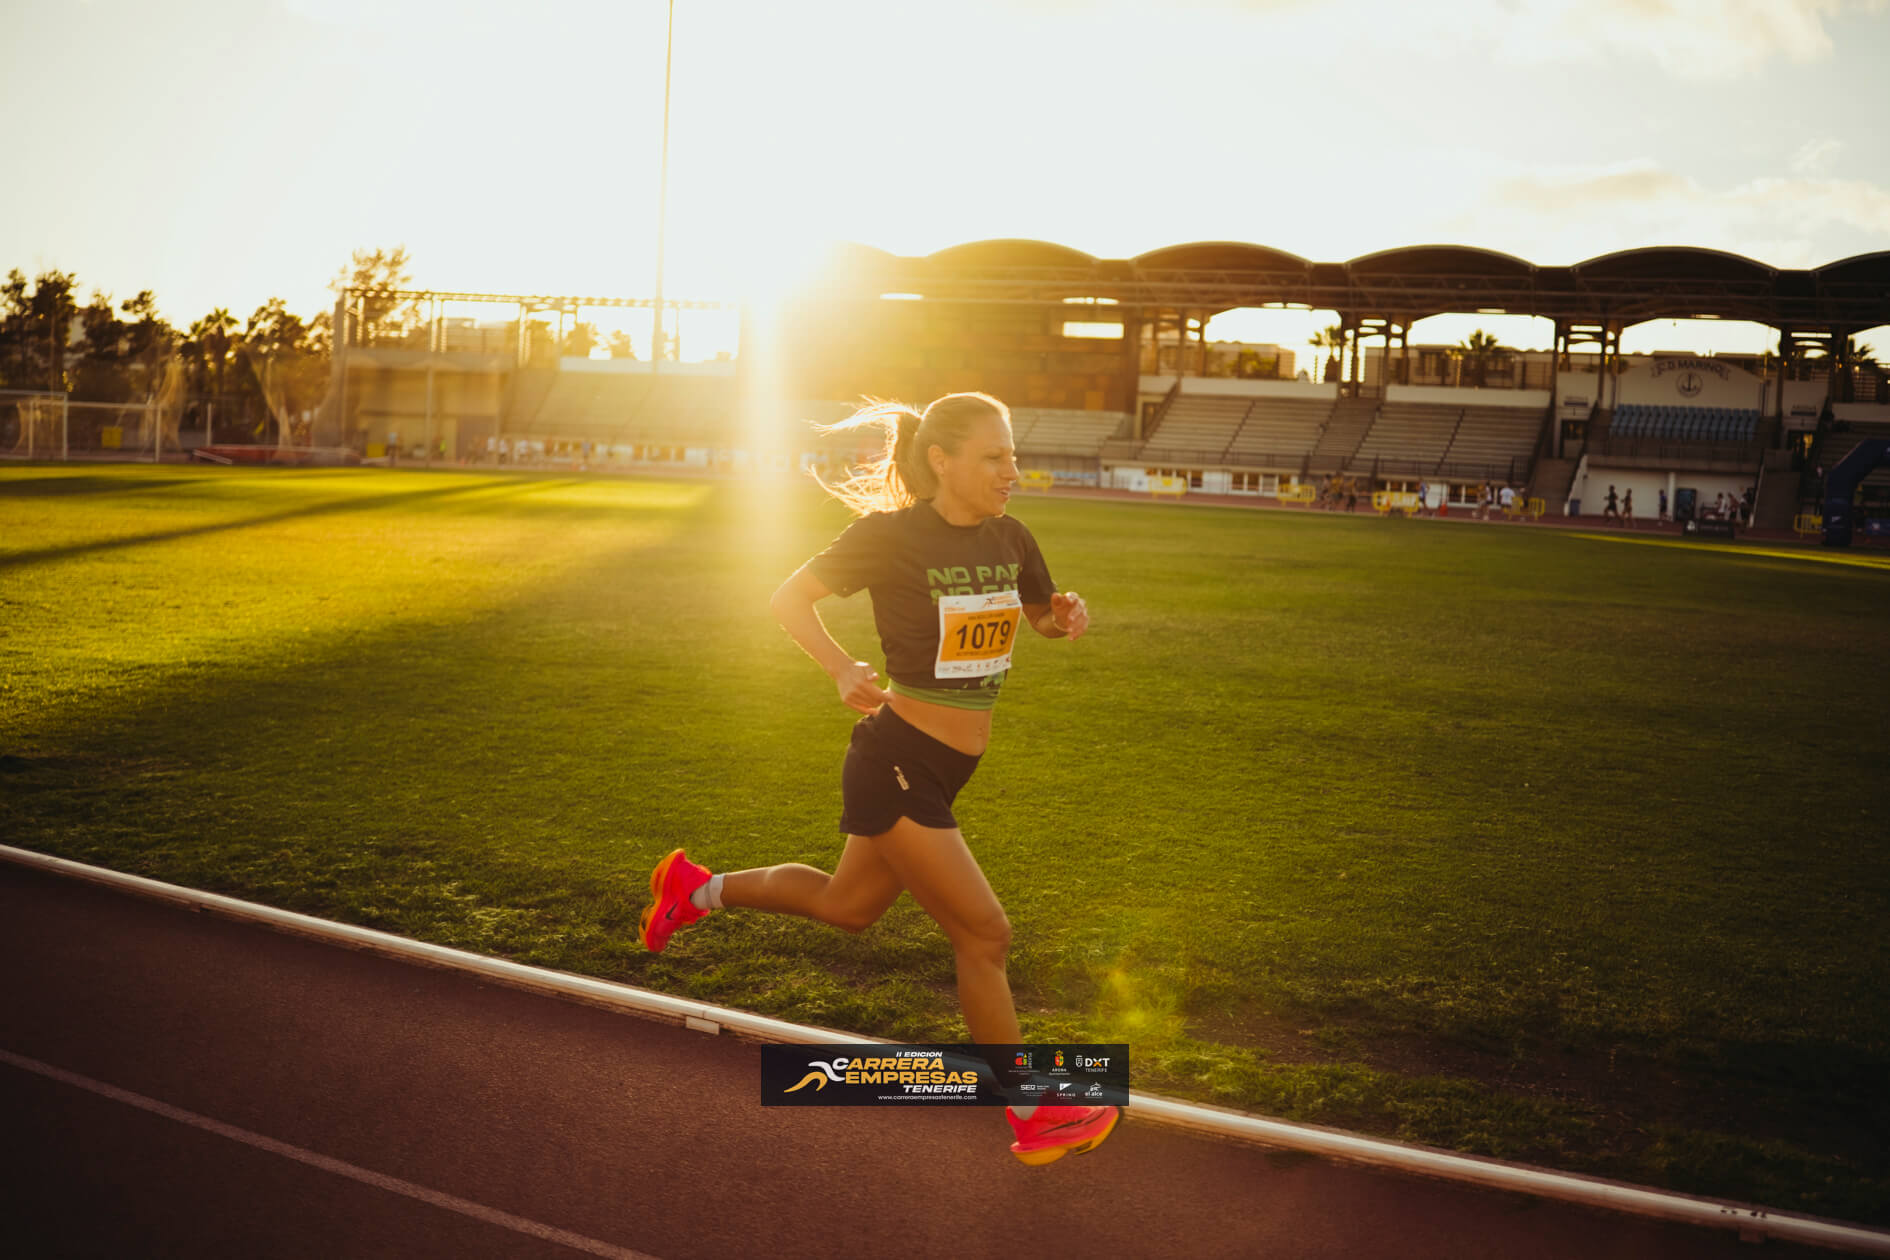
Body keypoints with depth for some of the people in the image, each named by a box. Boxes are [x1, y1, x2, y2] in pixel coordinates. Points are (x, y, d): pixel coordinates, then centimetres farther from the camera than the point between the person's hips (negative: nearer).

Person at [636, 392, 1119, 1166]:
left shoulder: (1009, 540, 3)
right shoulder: (892, 535, -15)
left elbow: (1044, 619, 18)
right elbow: (790, 599, -8)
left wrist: (1066, 616, -6)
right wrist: (843, 669, -24)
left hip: (944, 772, 8)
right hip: (896, 762, -8)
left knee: (847, 907, 26)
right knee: (982, 935, -4)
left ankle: (697, 890, 45)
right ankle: (1032, 1117, 10)